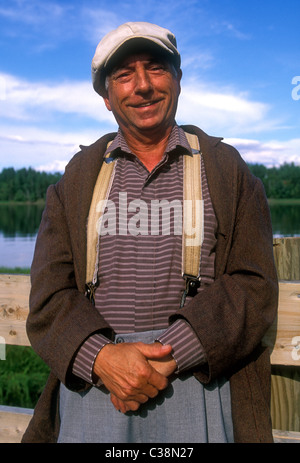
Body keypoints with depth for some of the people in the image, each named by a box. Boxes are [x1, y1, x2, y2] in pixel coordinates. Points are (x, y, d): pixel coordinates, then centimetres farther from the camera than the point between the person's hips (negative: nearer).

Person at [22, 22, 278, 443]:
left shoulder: (226, 168, 6)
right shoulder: (77, 177, 10)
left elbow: (254, 286, -2)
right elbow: (49, 293, 4)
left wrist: (170, 355, -14)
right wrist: (101, 357, -15)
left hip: (196, 374, -1)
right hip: (91, 377, 1)